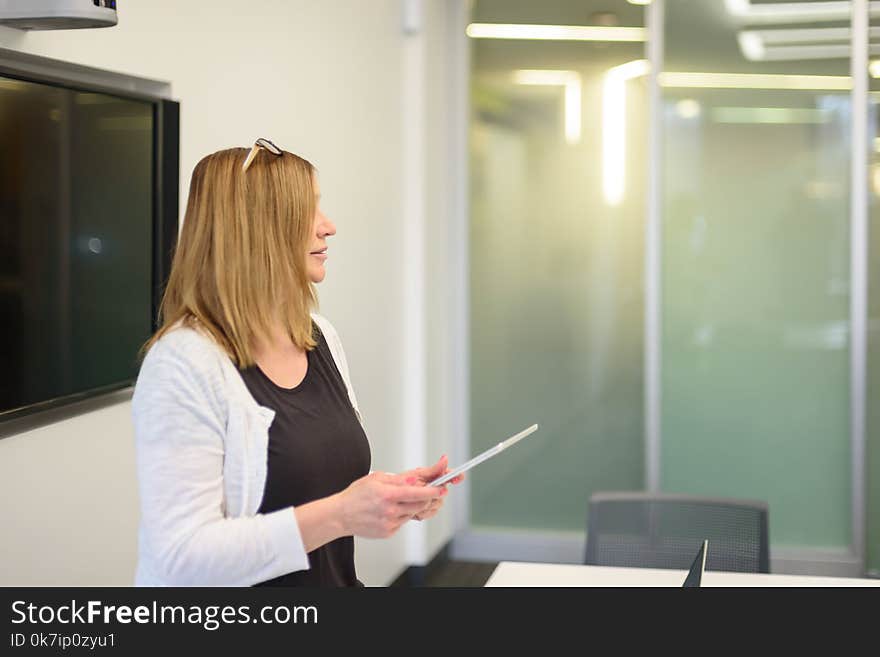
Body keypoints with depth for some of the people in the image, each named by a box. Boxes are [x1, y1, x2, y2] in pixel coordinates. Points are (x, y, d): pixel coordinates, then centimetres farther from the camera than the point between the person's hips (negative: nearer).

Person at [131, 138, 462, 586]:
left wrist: (392, 495, -2)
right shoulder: (185, 363, -17)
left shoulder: (322, 338, 5)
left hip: (338, 578, 5)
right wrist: (339, 515, -25)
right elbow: (182, 557, -21)